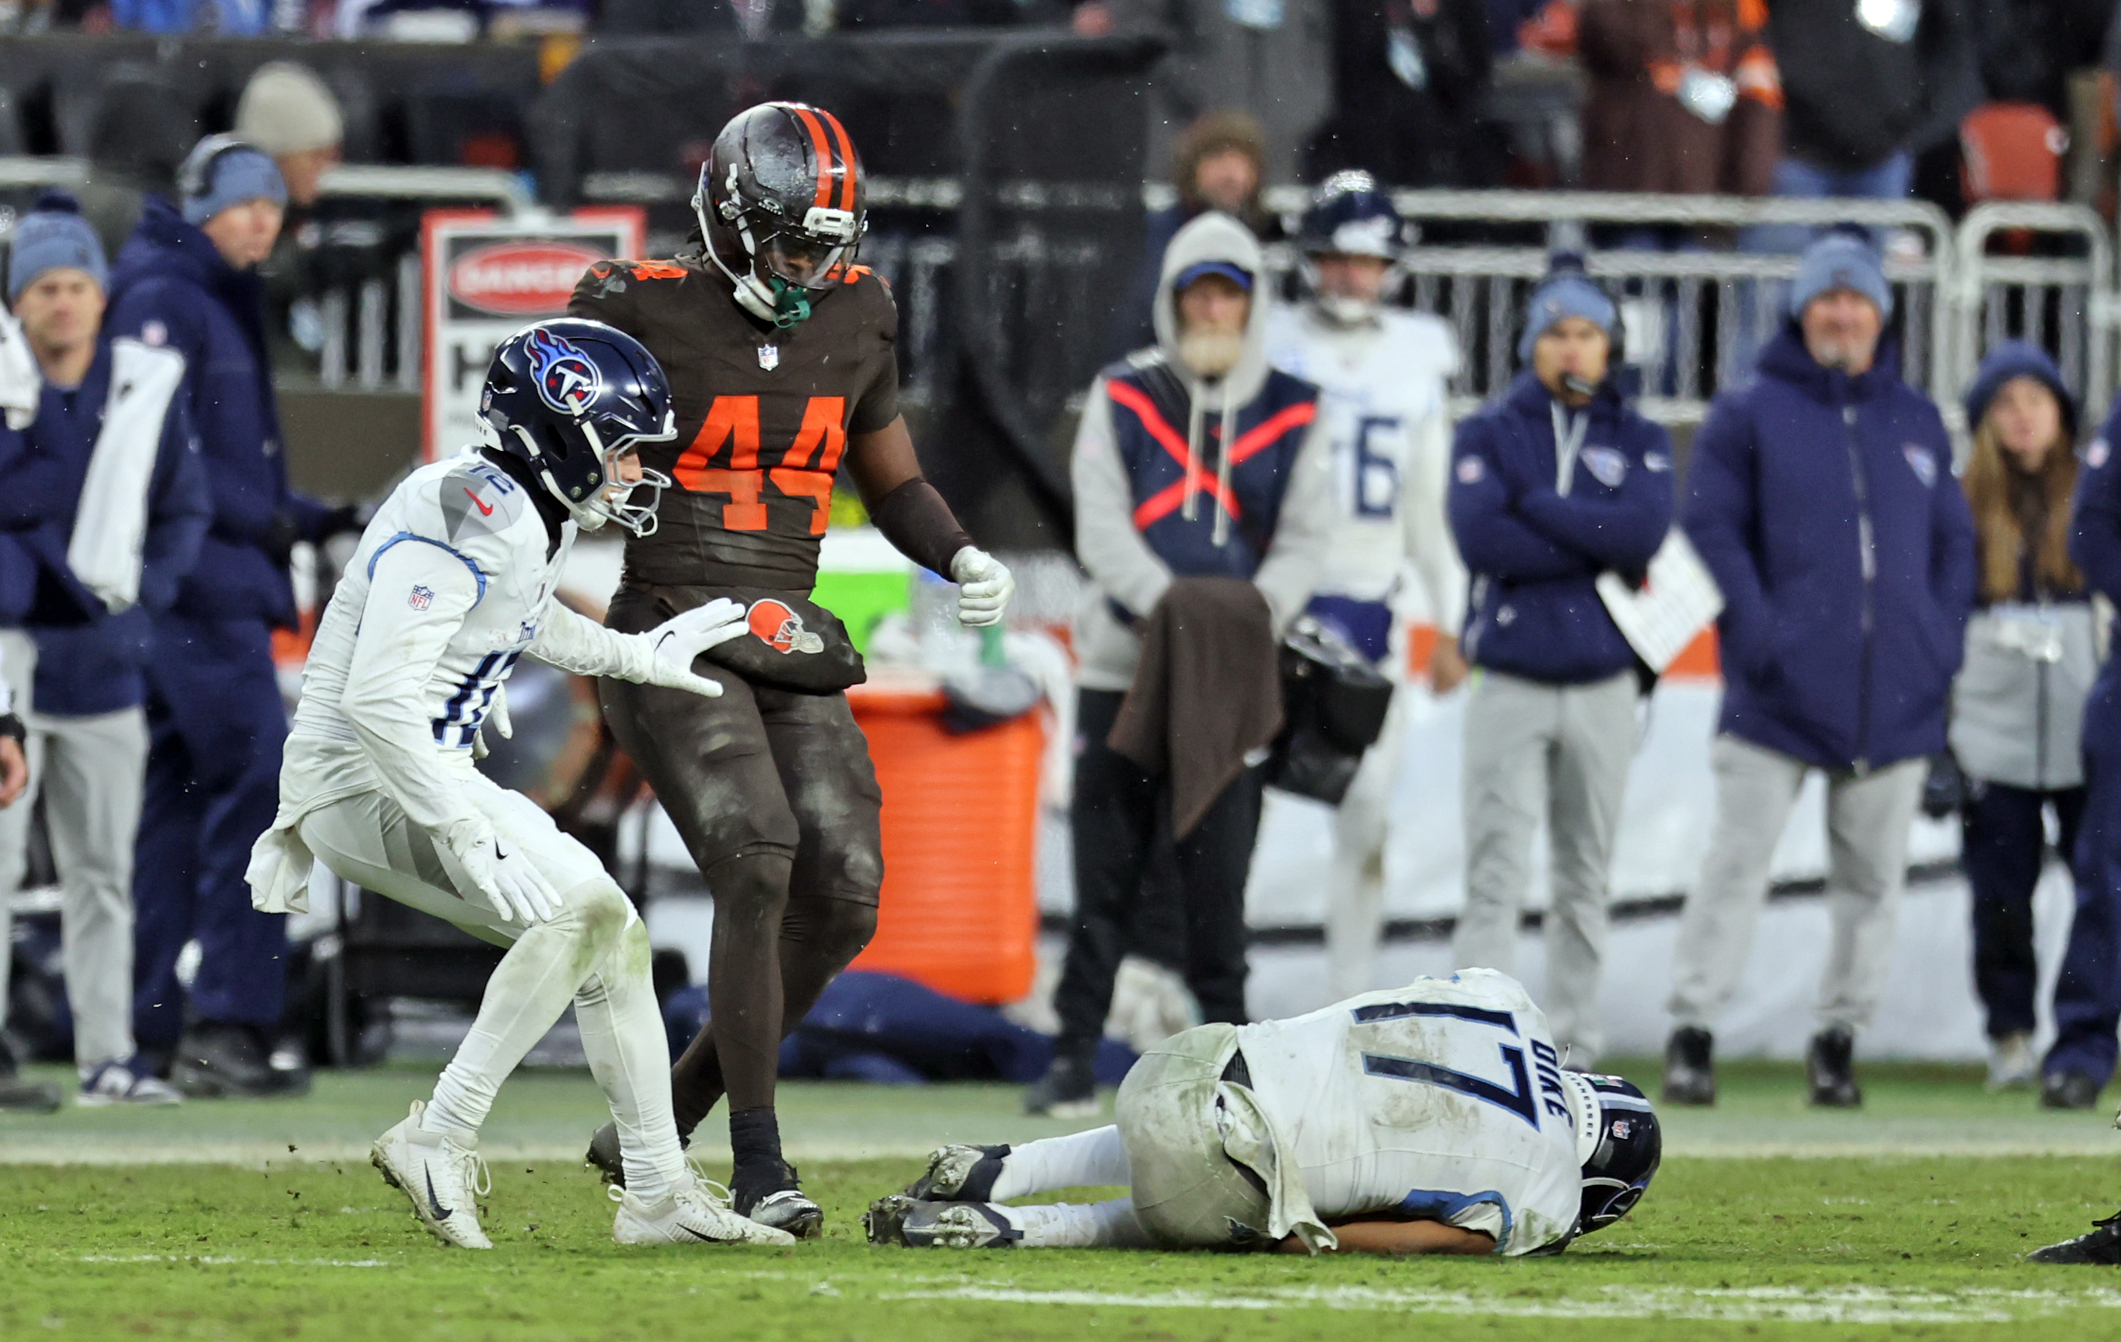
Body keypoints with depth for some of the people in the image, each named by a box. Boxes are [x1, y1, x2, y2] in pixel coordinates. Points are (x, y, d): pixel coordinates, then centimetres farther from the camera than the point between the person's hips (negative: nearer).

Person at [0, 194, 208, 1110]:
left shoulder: (147, 389, 5)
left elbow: (184, 509, 14)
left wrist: (141, 591, -1)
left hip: (103, 661, 4)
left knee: (102, 868, 8)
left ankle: (107, 1053, 12)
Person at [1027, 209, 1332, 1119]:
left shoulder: (1290, 416, 7)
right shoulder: (1122, 399, 7)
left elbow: (1305, 539, 4)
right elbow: (1100, 526, -2)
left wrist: (1260, 607, -17)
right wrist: (1163, 600, -19)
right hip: (1122, 667, 0)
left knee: (1218, 878, -1)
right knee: (1105, 873, 2)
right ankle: (1075, 1059, 6)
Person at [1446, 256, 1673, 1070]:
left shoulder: (1640, 443, 9)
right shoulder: (1488, 435, 4)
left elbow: (1645, 530, -12)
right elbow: (1480, 539, -13)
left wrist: (1535, 507, -11)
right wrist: (1598, 546, -11)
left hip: (1604, 689, 2)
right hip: (1510, 688, -2)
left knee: (1585, 882, 8)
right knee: (1495, 878, -10)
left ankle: (1573, 1052, 15)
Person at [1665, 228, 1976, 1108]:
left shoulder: (1917, 423, 13)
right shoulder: (1750, 415, 2)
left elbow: (1953, 545, 17)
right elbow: (1711, 531, -3)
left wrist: (1943, 644, 3)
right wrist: (1759, 635, -15)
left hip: (1896, 697, 4)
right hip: (1779, 698, -3)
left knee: (1873, 880, 6)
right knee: (1738, 865, -6)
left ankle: (1840, 1034, 15)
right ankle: (1693, 1030, -1)